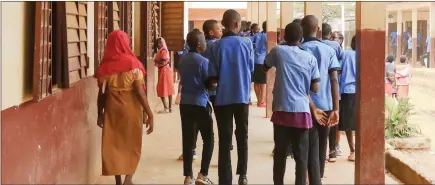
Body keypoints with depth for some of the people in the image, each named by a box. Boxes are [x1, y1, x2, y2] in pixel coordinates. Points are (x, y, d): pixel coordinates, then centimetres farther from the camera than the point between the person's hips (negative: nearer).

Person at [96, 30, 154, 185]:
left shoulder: (105, 65, -4)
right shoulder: (133, 63, -11)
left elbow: (102, 93, -2)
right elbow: (139, 91, -15)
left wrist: (100, 113, 10)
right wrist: (149, 114, -11)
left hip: (112, 109, 2)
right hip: (131, 109, -2)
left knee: (114, 144, 13)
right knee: (132, 144, 14)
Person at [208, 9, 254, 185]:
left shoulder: (217, 45, -7)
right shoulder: (246, 43, -4)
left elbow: (213, 77, -6)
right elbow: (251, 68, 8)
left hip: (223, 98, -1)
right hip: (242, 96, 1)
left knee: (224, 139, 3)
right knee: (242, 135, 18)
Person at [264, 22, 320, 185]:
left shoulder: (278, 51, 2)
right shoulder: (310, 58, 4)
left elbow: (265, 67, 22)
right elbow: (315, 88, 3)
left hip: (282, 109, 0)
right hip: (302, 111, 0)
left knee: (280, 152, 9)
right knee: (301, 154, 5)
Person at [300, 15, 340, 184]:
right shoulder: (329, 50, 4)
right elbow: (334, 80, -3)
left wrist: (312, 107, -9)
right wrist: (336, 109, -4)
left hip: (308, 106, -4)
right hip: (326, 105, 4)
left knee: (312, 148, -2)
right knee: (321, 146, 19)